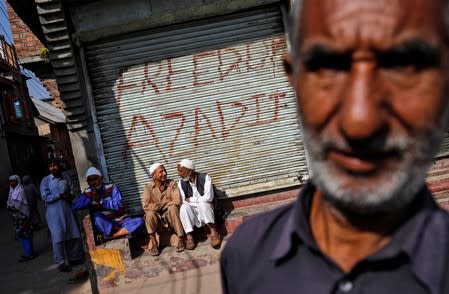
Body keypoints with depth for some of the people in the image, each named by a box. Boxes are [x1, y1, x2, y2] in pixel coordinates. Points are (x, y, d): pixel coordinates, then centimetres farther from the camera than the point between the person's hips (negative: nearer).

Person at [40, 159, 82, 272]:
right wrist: (60, 195, -14)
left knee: (73, 235, 4)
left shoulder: (66, 178, 10)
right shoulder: (45, 181, 0)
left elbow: (72, 192, 11)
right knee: (58, 237, -5)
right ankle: (61, 263, 3)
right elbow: (45, 197, -8)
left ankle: (74, 258, 19)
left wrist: (69, 196, -12)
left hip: (68, 210, 4)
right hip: (54, 213, -3)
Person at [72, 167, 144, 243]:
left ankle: (109, 237, -28)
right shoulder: (87, 193, 0)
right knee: (96, 215, -31)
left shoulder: (111, 188, -6)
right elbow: (74, 207, -14)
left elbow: (117, 206, -18)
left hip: (120, 221, 0)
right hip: (104, 225, 0)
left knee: (139, 221, -24)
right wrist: (91, 200, -20)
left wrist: (100, 201, -21)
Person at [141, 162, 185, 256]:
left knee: (173, 208, -31)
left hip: (170, 216, 0)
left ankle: (181, 238, -21)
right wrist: (167, 203, -18)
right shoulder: (148, 187, -4)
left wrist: (158, 205, -13)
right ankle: (153, 242, -20)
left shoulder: (172, 183, -5)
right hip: (157, 218, 0)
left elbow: (177, 201, -16)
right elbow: (145, 206, -16)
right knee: (150, 213, -30)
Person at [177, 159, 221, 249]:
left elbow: (208, 197, -19)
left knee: (202, 204, -33)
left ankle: (214, 232, -27)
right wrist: (200, 200, -18)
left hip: (206, 211, -2)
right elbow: (183, 202, -11)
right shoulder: (181, 183, -1)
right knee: (184, 207, -28)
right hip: (192, 214, 2)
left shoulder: (204, 178, -9)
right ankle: (189, 236, -28)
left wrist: (191, 199, -12)